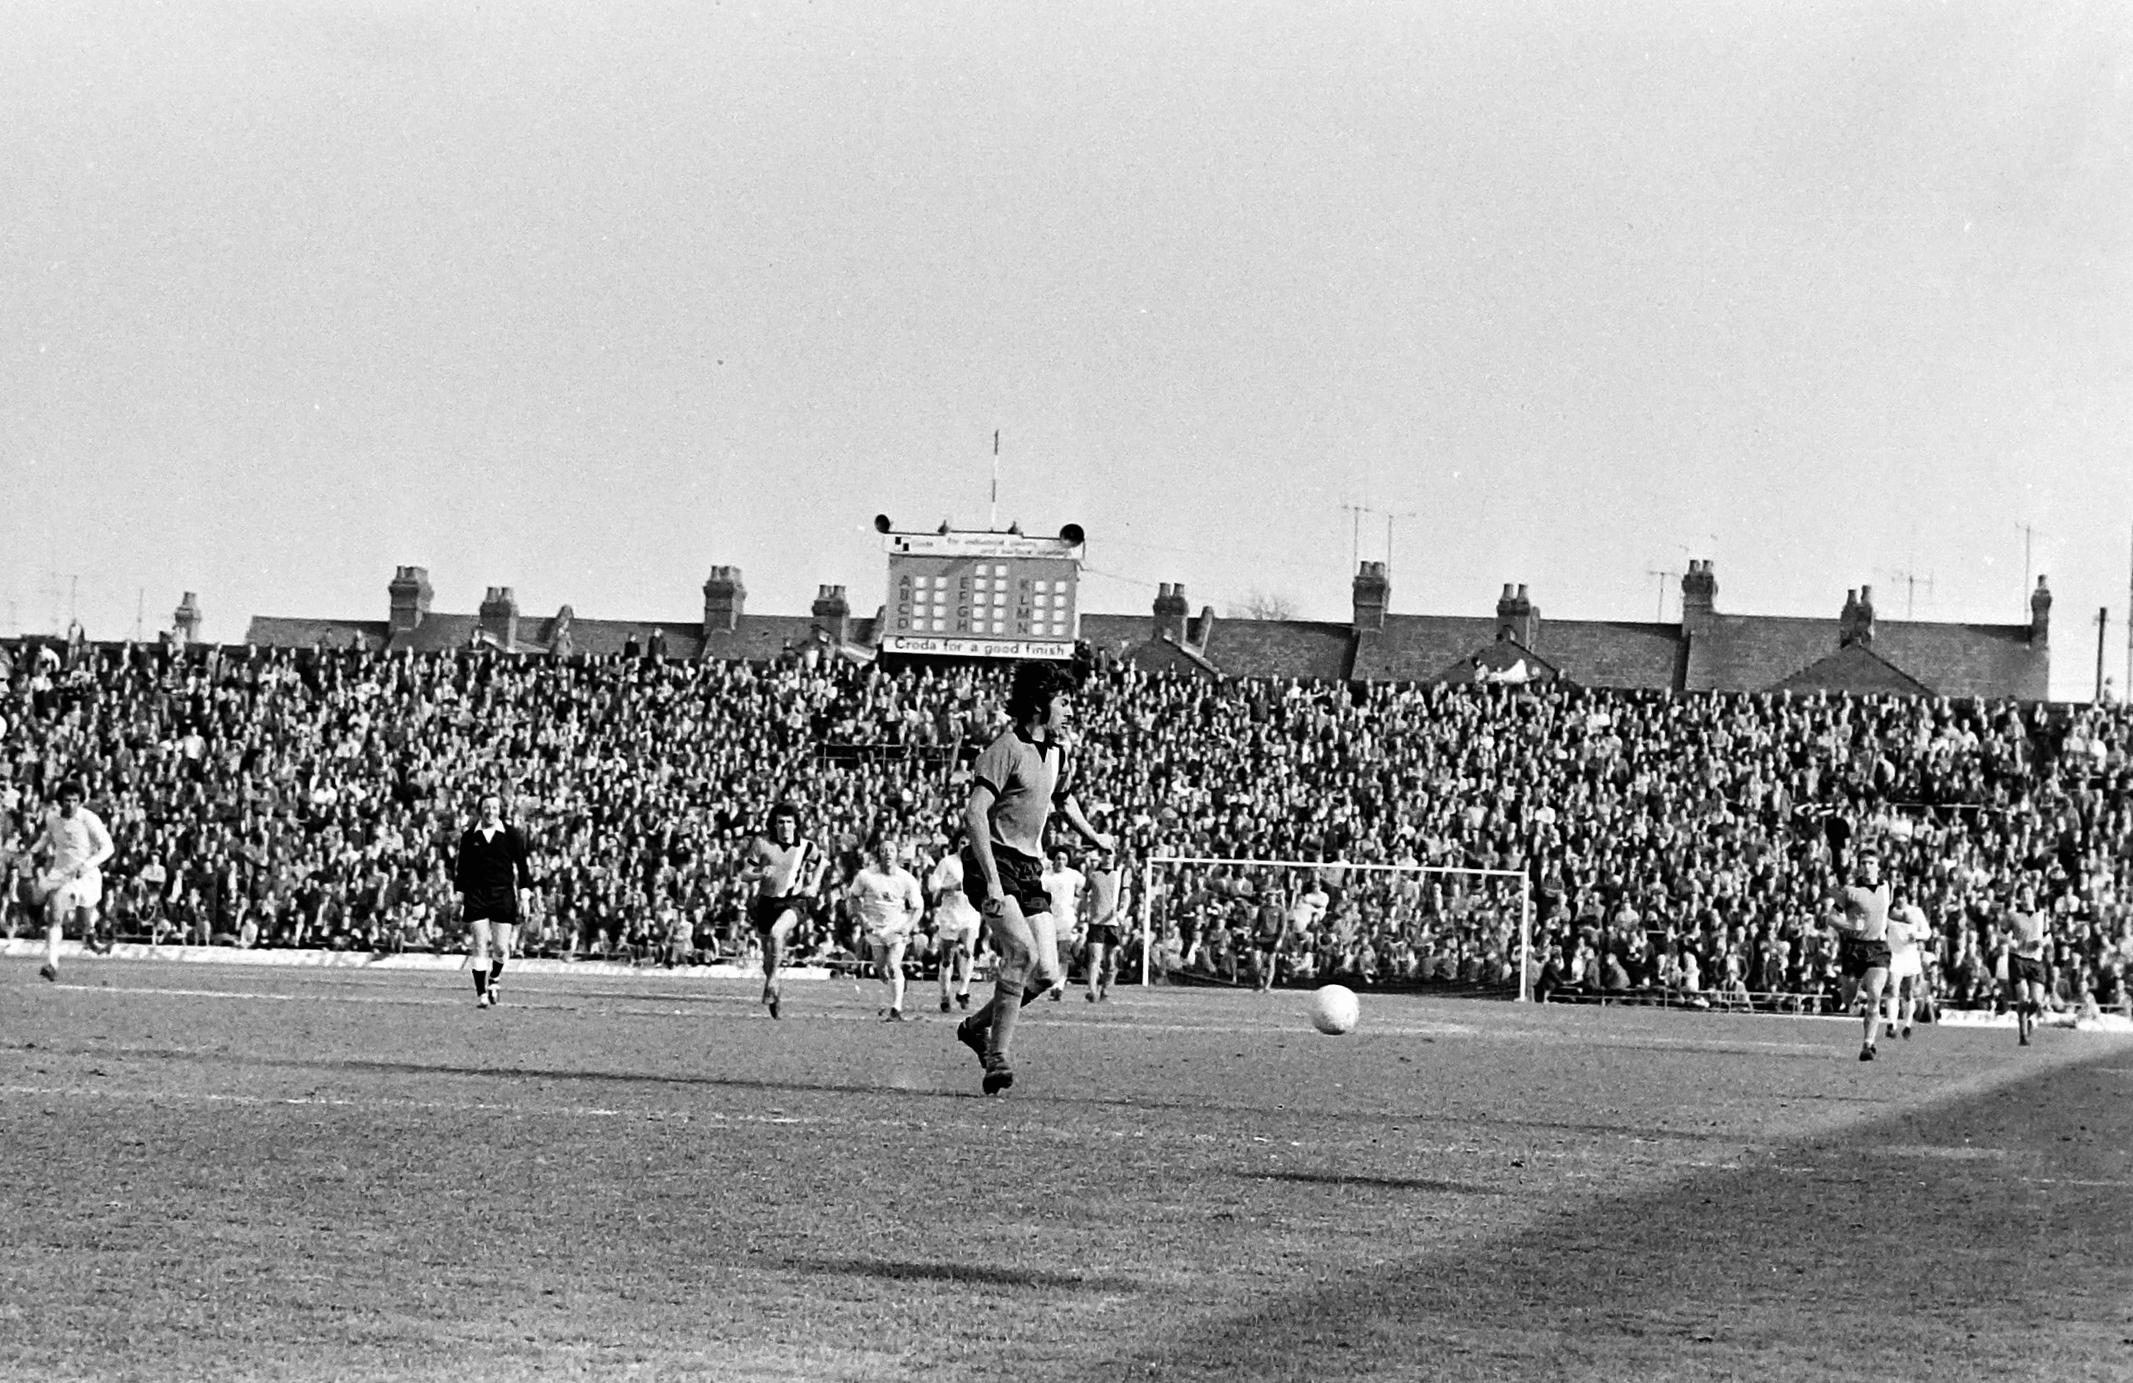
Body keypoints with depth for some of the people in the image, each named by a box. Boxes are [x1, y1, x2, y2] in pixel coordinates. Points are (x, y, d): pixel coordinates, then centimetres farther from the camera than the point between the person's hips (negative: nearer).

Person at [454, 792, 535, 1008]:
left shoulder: (512, 835, 1)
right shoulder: (470, 836, 5)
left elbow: (523, 865, 4)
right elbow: (461, 866, 13)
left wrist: (525, 894, -2)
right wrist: (460, 893, 9)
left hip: (504, 895, 0)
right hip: (476, 895, 0)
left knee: (501, 948, 0)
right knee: (480, 947, -6)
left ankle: (494, 980, 30)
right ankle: (481, 994, -4)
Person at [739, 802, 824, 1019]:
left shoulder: (805, 846, -4)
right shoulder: (762, 843, -6)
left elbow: (822, 862, 17)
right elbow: (744, 875, -3)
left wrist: (814, 886, 3)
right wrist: (761, 875, -23)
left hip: (792, 902, -2)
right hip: (766, 902, 2)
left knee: (777, 932, -33)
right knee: (768, 956, 7)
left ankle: (772, 980, -16)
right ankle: (776, 993, 33)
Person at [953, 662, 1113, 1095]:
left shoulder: (1057, 751, 13)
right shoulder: (1006, 750, -13)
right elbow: (974, 815, -22)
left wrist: (1095, 838, 43)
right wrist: (992, 881, -29)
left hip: (1030, 869, 8)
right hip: (994, 861, -8)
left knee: (1045, 970, -3)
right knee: (1022, 951, -25)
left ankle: (977, 1026, 18)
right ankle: (998, 1057, -19)